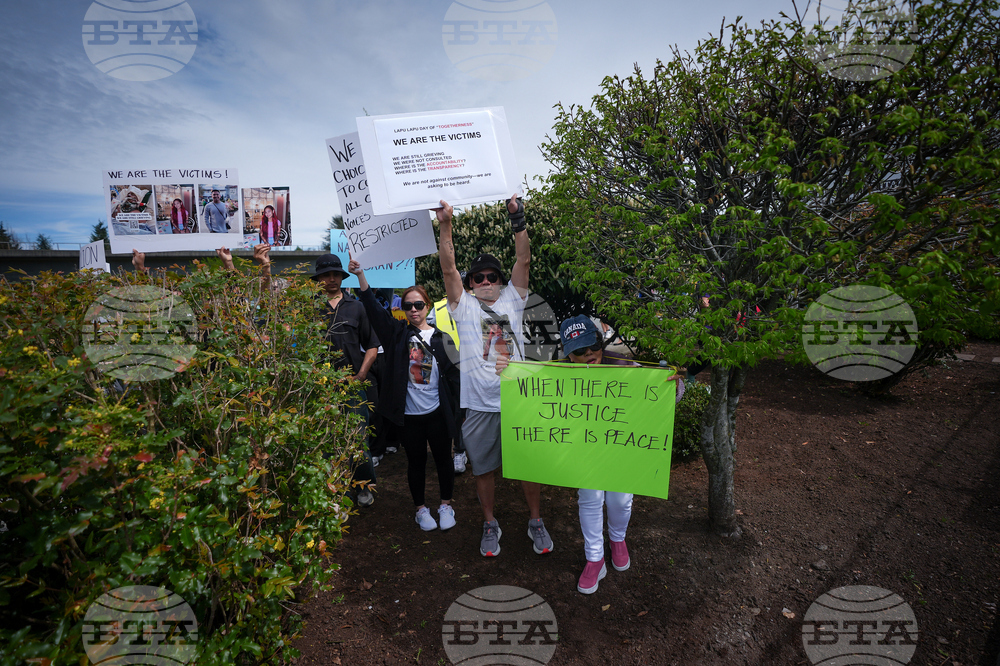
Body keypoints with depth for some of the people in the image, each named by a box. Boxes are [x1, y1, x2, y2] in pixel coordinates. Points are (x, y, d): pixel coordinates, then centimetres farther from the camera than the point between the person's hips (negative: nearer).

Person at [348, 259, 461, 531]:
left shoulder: (441, 337, -1)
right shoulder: (398, 333, 1)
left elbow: (452, 374, 0)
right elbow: (374, 309, -12)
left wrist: (457, 411, -2)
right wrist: (361, 276, -25)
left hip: (437, 413, 0)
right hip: (408, 414, 0)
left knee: (443, 459, 13)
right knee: (416, 462, 14)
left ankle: (446, 505, 34)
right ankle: (421, 509, 33)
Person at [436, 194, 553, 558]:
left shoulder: (512, 300, 8)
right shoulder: (465, 306, 6)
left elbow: (524, 262, -3)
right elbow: (448, 269, -5)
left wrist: (518, 221, -13)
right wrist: (445, 225, -14)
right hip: (480, 405, 0)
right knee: (483, 468, 13)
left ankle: (536, 522, 32)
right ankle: (490, 525, 34)